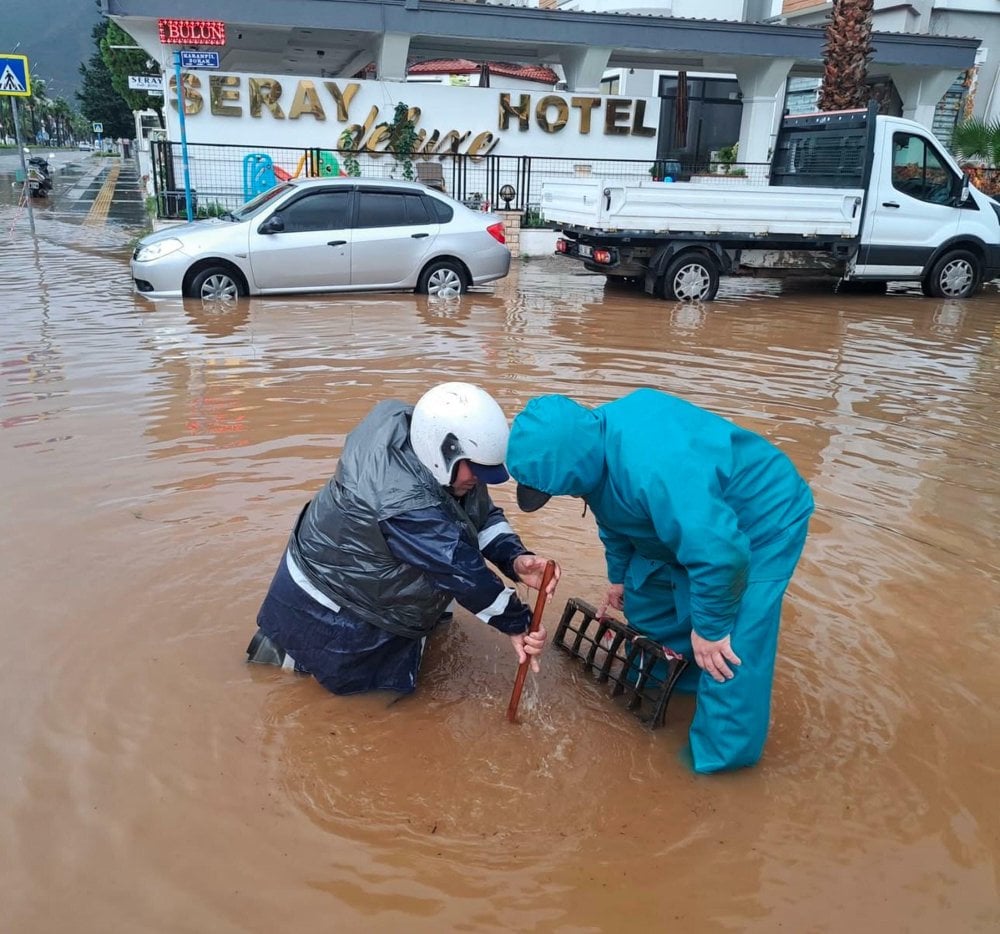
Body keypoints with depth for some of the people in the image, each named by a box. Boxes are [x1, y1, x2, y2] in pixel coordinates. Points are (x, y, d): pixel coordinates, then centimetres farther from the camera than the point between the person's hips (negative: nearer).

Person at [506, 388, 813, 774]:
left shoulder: (652, 467, -43)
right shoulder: (592, 441, -11)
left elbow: (720, 553, -41)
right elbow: (615, 516, 9)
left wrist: (709, 627, -25)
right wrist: (618, 577, 22)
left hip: (764, 519, -9)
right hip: (698, 518, 9)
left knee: (726, 649, -10)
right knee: (644, 594, 16)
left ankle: (722, 753, 10)